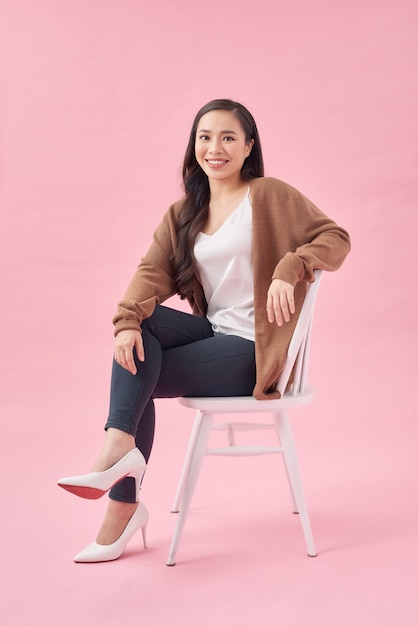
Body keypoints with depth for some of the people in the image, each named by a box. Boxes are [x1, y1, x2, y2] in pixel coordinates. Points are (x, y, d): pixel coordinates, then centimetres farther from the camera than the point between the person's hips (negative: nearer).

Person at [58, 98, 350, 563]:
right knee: (141, 323, -20)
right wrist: (128, 320, -21)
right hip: (212, 332, 6)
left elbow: (336, 238, -9)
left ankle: (123, 507, -13)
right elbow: (153, 270, -2)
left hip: (253, 349, -6)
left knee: (136, 378, -16)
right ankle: (121, 444, -25)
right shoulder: (182, 213, 12)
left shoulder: (269, 195, -4)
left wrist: (289, 270, -28)